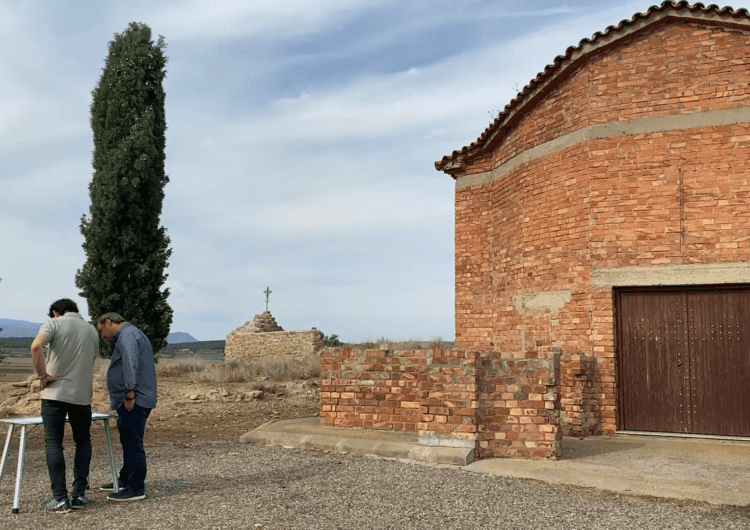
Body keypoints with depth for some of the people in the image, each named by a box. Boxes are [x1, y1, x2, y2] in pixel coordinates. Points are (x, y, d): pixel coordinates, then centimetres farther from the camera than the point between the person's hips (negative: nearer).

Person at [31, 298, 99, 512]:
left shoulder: (54, 323, 1)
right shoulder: (92, 330, 15)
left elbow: (36, 346, -19)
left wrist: (43, 375, -11)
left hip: (55, 393, -3)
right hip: (82, 395, 3)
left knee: (53, 443, 3)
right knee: (83, 441, 15)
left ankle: (60, 498, 1)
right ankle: (79, 494, 11)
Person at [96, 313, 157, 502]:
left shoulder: (127, 335, -12)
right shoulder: (129, 335, 23)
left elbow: (131, 366, -23)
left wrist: (129, 396, -23)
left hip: (133, 402, -11)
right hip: (134, 401, 11)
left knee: (133, 444, -7)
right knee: (128, 442, 19)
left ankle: (136, 488, -3)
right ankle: (125, 480, 31)